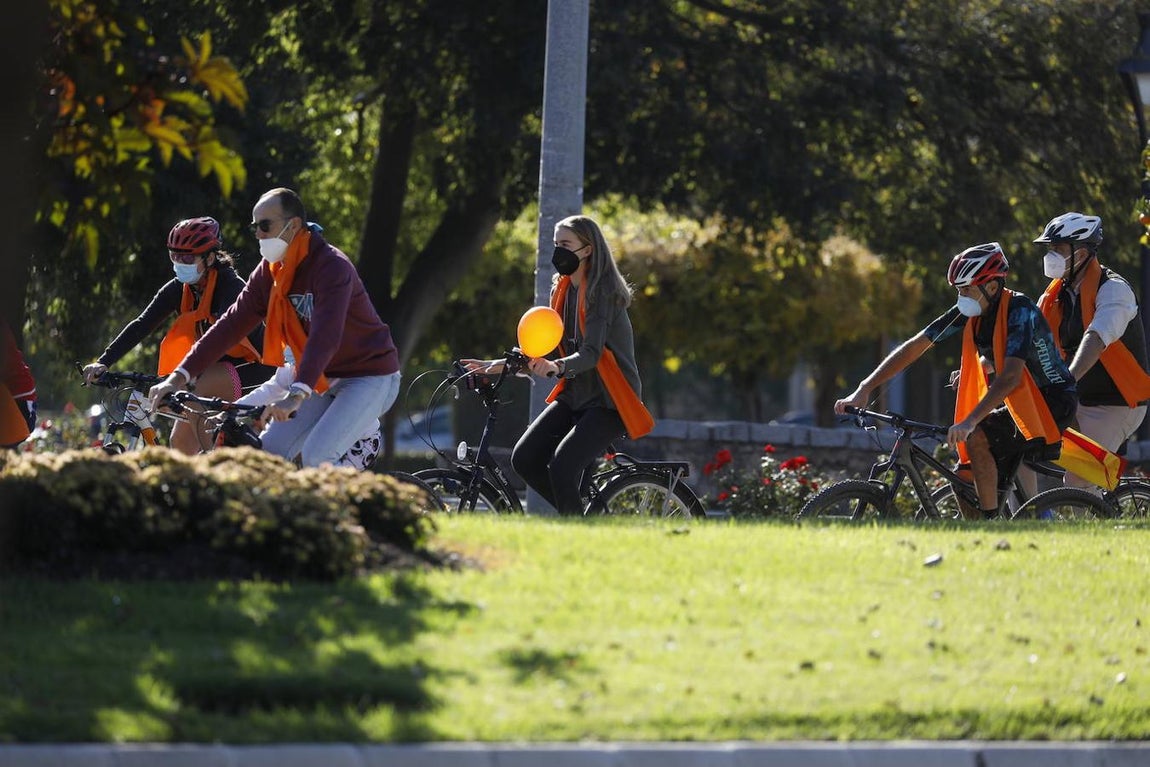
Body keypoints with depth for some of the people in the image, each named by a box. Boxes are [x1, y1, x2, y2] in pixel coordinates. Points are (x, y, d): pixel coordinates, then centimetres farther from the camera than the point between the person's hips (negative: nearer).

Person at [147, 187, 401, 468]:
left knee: (316, 455, -25)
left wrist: (297, 395, -50)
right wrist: (178, 378, -10)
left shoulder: (332, 267, -24)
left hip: (370, 377, -8)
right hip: (326, 380, 8)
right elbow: (231, 324, -2)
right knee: (270, 449, -3)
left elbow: (325, 336, -37)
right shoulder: (270, 272, 0)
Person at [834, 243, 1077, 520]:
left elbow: (1010, 377, -34)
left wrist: (969, 422, -44)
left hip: (1052, 403, -8)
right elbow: (914, 346, -2)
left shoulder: (1019, 311, -23)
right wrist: (864, 389, -10)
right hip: (1015, 402, 8)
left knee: (977, 439, -27)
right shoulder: (968, 312, -2)